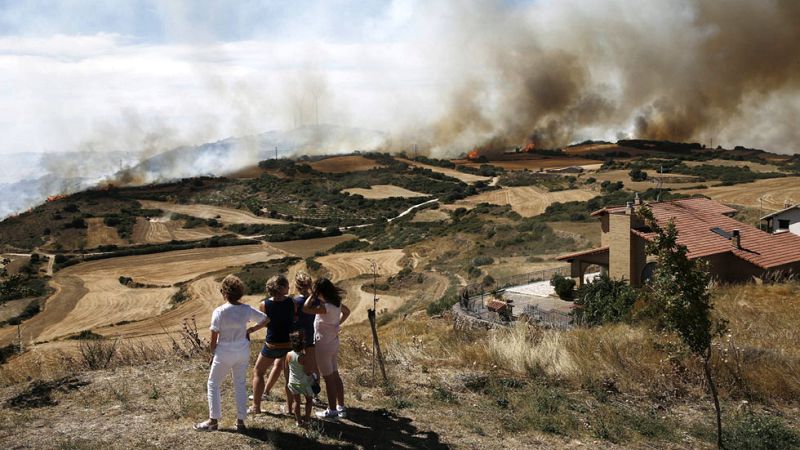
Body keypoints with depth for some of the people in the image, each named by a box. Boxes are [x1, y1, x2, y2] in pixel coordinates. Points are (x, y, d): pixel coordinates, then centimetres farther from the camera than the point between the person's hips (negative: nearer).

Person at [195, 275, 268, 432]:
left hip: (224, 354, -4)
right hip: (243, 352, 4)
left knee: (213, 384, 14)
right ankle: (240, 420, 22)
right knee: (240, 385, 17)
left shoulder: (219, 312, -18)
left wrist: (212, 354, 3)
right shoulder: (246, 310, -7)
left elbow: (214, 337, -12)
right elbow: (266, 319, 2)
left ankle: (213, 420, 19)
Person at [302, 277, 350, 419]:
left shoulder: (326, 307, -27)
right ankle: (341, 407, 24)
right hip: (334, 342, 9)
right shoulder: (337, 303, 0)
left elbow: (305, 308, -35)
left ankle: (332, 410, 13)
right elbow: (347, 312, 20)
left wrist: (313, 295, -23)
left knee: (328, 378, 3)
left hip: (323, 345, -9)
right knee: (335, 375, 16)